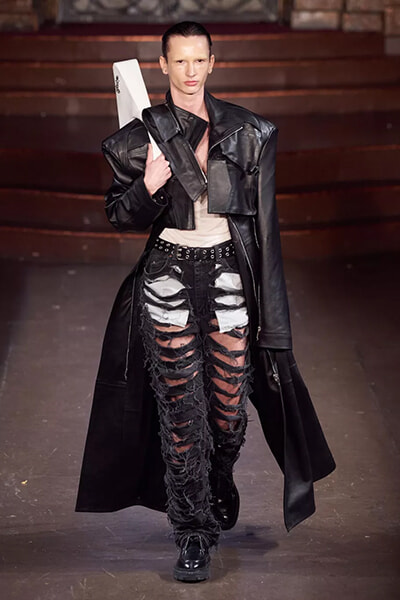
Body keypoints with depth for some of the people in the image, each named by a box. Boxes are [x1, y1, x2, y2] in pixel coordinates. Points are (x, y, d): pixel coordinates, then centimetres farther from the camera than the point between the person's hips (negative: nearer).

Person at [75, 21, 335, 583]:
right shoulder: (141, 135, 1)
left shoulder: (244, 131, 6)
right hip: (168, 277, -1)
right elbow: (120, 214, 3)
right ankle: (193, 535, 5)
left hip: (228, 272, 1)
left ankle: (219, 489, 34)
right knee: (180, 408, -3)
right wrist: (148, 188, -19)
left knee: (229, 400, 2)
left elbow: (260, 215, 9)